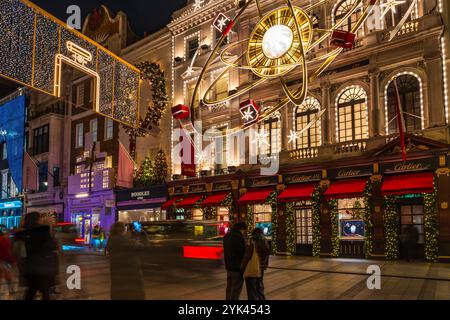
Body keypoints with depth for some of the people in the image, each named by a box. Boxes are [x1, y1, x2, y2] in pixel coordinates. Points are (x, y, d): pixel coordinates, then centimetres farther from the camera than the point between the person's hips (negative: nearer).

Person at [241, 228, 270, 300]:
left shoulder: (252, 241, -9)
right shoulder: (265, 242, 10)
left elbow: (247, 256, -13)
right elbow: (266, 257, 13)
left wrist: (242, 267, -5)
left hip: (251, 271, -6)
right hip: (260, 271, 7)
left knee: (252, 293, 0)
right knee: (260, 292, 19)